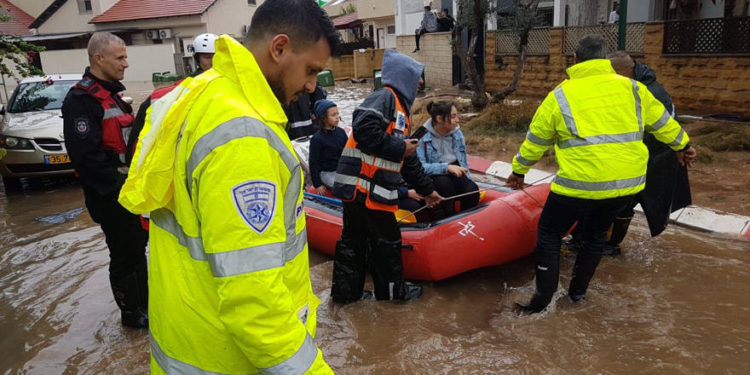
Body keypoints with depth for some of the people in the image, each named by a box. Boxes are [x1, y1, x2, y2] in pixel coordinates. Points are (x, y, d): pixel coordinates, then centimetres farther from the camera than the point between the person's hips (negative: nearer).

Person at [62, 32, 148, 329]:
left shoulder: (112, 93, 14)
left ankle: (145, 301, 35)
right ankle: (132, 313, 19)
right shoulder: (81, 101, -18)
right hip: (110, 197, -9)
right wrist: (118, 188, -22)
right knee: (125, 255, 2)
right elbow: (85, 155, -27)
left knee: (138, 247, 19)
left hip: (131, 190, 9)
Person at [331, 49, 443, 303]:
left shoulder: (401, 110, 22)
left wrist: (426, 189, 33)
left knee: (354, 239, 16)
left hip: (360, 189, 10)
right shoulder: (384, 97, -9)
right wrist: (399, 147, -15)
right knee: (387, 239, 5)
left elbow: (408, 160, 28)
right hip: (365, 187, -10)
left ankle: (345, 291, 28)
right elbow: (363, 129, -26)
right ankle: (393, 290, 22)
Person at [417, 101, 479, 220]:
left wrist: (467, 179, 3)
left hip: (456, 175, 4)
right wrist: (446, 167, -28)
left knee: (472, 190, -27)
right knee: (444, 182, -37)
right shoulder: (423, 137, -11)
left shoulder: (457, 133, 6)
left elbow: (464, 162, 15)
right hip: (432, 178, -4)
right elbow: (419, 167, -21)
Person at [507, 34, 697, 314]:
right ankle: (578, 290, 35)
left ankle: (543, 298, 12)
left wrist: (519, 171, 21)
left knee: (549, 233, 12)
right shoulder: (631, 88, 8)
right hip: (629, 181, 5)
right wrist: (682, 145, 37)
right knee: (596, 233, 26)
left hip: (581, 182, -4)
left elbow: (536, 141, 7)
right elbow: (662, 122, 19)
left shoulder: (560, 95, 0)